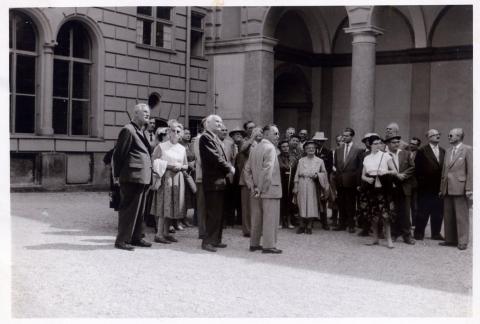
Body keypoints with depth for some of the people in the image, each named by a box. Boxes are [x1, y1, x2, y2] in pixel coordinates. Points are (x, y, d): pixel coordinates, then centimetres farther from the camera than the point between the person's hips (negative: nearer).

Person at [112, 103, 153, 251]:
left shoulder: (141, 131, 18)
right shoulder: (128, 130, -10)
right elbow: (118, 154, -11)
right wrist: (117, 175, -9)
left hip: (142, 177, 9)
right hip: (132, 177, -9)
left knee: (139, 209, 15)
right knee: (128, 208, -4)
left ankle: (136, 237, 24)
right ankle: (122, 240, 3)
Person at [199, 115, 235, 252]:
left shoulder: (215, 138, 19)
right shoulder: (205, 138, -11)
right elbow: (215, 158, -18)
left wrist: (229, 167, 1)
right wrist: (229, 168, -8)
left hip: (220, 180, 9)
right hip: (212, 181, -9)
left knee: (219, 212, 13)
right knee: (213, 213, -8)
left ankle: (216, 240, 20)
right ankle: (208, 242, -2)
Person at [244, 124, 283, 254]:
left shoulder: (254, 148, 12)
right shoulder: (270, 148, -13)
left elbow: (247, 169, 12)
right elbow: (267, 171, -22)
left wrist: (252, 186, 7)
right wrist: (261, 188, -17)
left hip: (257, 191, 8)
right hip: (270, 190, -8)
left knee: (256, 218, 14)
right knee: (270, 218, -2)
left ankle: (254, 243, 22)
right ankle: (269, 245, 1)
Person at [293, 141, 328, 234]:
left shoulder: (319, 161, 7)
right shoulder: (301, 161, 10)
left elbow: (324, 173, 10)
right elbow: (297, 174, 9)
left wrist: (317, 175, -10)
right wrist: (296, 187, 3)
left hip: (313, 186, -1)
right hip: (302, 186, 1)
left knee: (312, 205, -2)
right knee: (302, 205, 1)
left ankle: (309, 227, 6)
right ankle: (302, 226, 10)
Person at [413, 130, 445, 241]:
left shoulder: (443, 151, 12)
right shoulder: (422, 151, -4)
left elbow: (444, 167, 11)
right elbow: (417, 169, -6)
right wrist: (421, 182, -9)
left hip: (439, 187, 5)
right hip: (426, 188, -5)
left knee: (438, 212, 8)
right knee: (423, 212, 2)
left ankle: (436, 233, 18)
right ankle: (418, 233, 12)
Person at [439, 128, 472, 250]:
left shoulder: (467, 150, -4)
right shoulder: (448, 151, 15)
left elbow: (470, 170, -9)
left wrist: (469, 189, -14)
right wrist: (442, 188, 13)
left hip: (460, 188, -6)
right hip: (447, 189, 7)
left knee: (461, 216, 0)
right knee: (448, 216, 11)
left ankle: (462, 242, 7)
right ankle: (450, 239, 21)